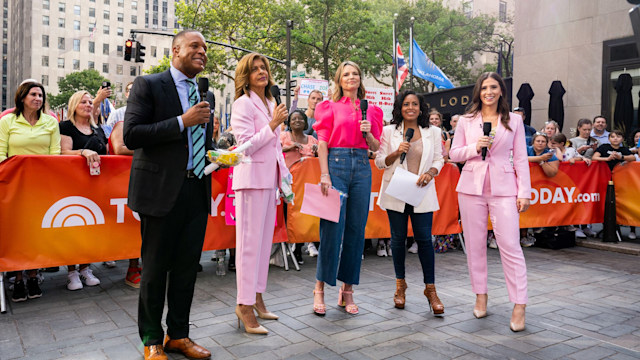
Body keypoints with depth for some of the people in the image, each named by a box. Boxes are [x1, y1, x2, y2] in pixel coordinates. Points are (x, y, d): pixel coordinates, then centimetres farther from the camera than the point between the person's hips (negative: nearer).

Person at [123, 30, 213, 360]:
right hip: (161, 191, -5)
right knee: (155, 268, 6)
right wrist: (182, 121, -17)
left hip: (197, 191, 6)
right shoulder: (148, 85, -2)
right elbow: (131, 135, -12)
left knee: (187, 267, 11)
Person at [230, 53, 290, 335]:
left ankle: (256, 298, 23)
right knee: (250, 241, -5)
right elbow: (246, 145, -16)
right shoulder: (243, 104, -7)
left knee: (264, 240, 12)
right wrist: (273, 124, -15)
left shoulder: (271, 104, 18)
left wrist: (284, 176, 19)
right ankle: (245, 305, 3)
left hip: (269, 178, 8)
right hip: (251, 177, -8)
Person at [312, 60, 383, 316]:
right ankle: (320, 288, 6)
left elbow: (376, 147, 16)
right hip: (336, 164, -4)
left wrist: (368, 133, -5)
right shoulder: (330, 107, 7)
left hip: (361, 168, 4)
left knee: (356, 229, 3)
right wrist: (324, 175, -11)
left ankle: (347, 291, 13)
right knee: (332, 228, -7)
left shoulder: (370, 110, 16)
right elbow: (322, 143, -1)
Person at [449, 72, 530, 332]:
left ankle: (519, 306, 0)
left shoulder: (514, 121, 7)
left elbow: (521, 159, 6)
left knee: (510, 246, -7)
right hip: (471, 187, 2)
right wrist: (475, 148, -11)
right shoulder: (467, 121, 8)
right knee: (475, 244, 7)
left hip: (503, 189, -1)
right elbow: (453, 153, 8)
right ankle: (481, 296, 22)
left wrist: (524, 192, 0)